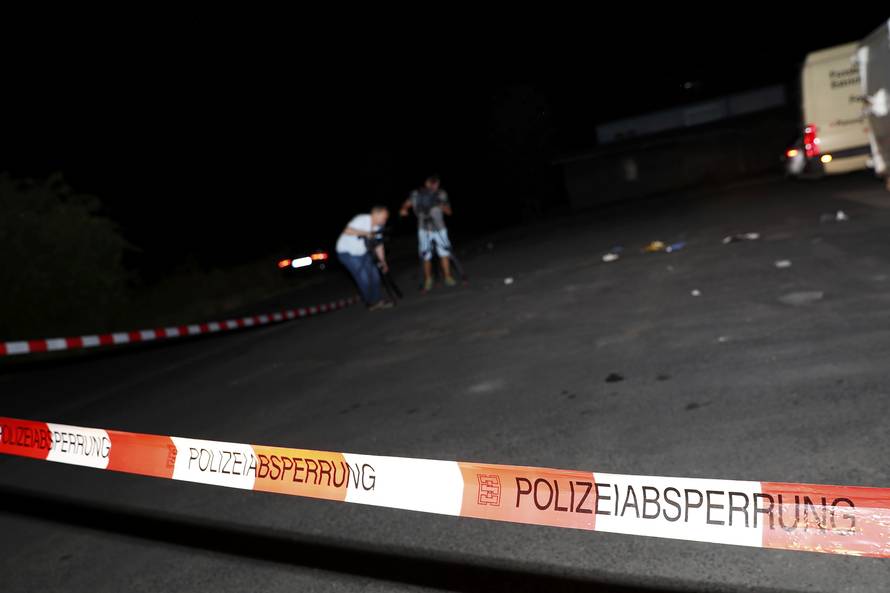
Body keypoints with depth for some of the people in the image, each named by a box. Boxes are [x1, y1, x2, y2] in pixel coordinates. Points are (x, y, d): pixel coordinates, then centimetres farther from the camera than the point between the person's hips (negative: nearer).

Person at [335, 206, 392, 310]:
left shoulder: (378, 227, -3)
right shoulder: (362, 220, -27)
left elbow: (378, 245, 5)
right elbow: (347, 231, -42)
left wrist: (383, 261, 0)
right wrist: (365, 233, -43)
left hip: (362, 253, 8)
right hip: (347, 253, -8)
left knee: (374, 275, 2)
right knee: (363, 278, -11)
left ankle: (377, 301, 15)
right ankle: (371, 303, 4)